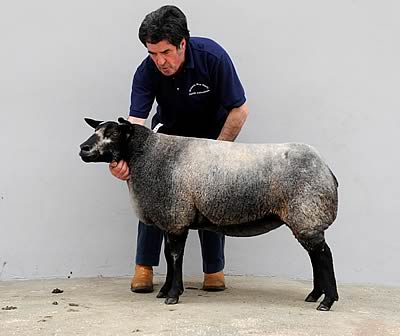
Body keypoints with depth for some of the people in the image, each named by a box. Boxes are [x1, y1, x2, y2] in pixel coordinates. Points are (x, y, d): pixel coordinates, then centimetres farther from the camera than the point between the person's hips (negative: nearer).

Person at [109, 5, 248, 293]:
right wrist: (123, 157, -52)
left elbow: (239, 110, -22)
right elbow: (136, 121, -32)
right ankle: (144, 266, 1)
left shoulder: (213, 57, -30)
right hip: (169, 132, 1)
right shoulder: (147, 72, -25)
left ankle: (215, 270, 5)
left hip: (211, 133, -1)